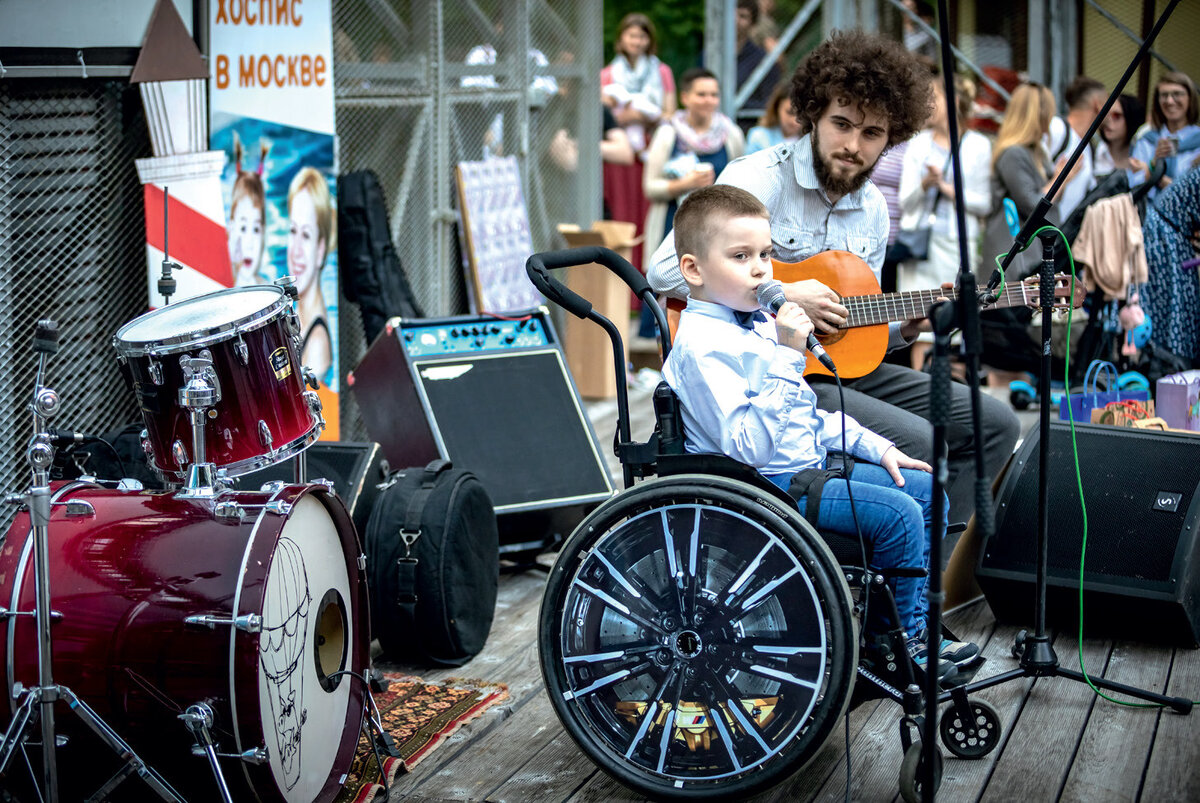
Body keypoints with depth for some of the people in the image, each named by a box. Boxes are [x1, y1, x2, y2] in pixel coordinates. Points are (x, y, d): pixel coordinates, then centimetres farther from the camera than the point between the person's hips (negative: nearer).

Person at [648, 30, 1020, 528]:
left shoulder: (873, 210, 12)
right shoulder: (759, 179, -12)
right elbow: (665, 271, -22)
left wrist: (909, 324, 0)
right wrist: (782, 296, -22)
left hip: (836, 368, 8)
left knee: (994, 424, 2)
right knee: (913, 441, -27)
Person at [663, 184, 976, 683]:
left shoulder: (758, 324, 12)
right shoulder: (703, 346, -21)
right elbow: (749, 445, -30)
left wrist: (874, 447, 14)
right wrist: (786, 357, -31)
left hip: (808, 467, 11)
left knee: (927, 490, 9)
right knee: (897, 513, -18)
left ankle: (913, 628, 16)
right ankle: (899, 646, 2)